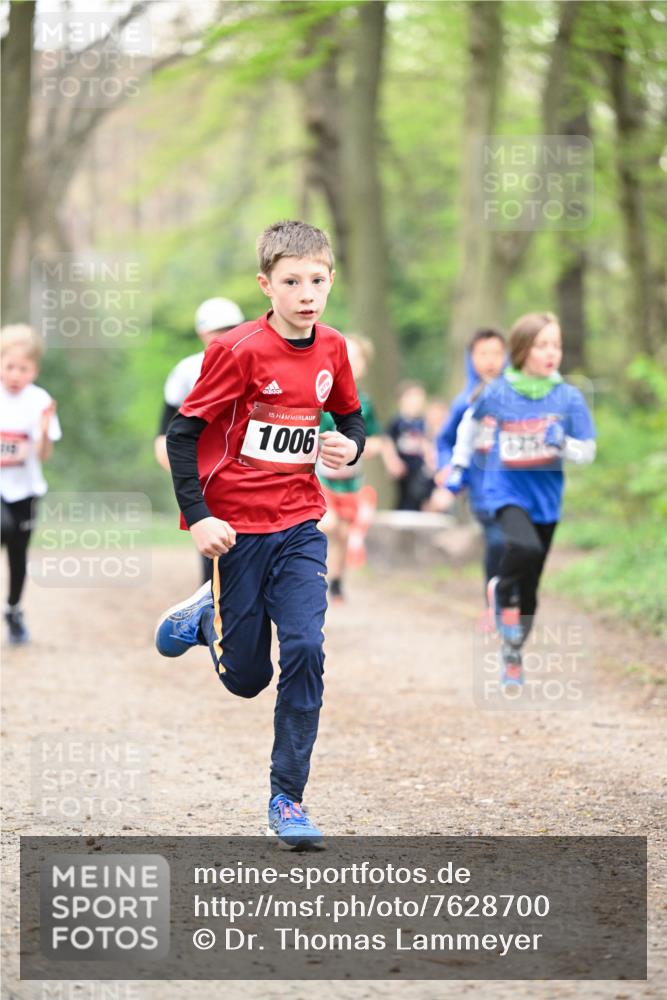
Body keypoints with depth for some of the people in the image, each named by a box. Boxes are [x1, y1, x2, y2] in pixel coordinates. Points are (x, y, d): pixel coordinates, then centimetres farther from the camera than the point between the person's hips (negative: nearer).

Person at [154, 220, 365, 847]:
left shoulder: (331, 350, 1)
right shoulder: (240, 351, -15)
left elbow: (350, 415, 18)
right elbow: (182, 432, -12)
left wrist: (350, 446, -5)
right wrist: (197, 516, -18)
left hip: (300, 525, 3)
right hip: (237, 526, -3)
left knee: (305, 650, -12)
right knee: (246, 678, 6)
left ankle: (287, 797, -2)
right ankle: (208, 614, 40)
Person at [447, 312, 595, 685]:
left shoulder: (569, 398, -6)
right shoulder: (498, 394, -7)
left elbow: (587, 452, -2)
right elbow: (472, 420, 14)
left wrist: (562, 443, -22)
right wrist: (460, 464, 15)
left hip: (545, 498, 2)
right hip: (507, 491, -2)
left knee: (530, 587, 10)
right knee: (525, 548, -33)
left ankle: (513, 653, 31)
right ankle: (502, 591, -1)